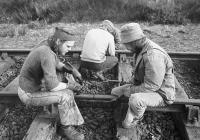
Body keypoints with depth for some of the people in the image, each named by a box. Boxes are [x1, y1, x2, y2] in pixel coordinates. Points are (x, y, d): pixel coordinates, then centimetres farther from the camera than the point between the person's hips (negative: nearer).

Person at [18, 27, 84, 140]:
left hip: (33, 87, 9)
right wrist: (69, 85, -14)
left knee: (68, 93, 3)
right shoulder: (47, 54, -32)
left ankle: (67, 128, 10)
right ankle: (66, 128, 6)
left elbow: (58, 65, 16)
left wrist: (73, 70, -2)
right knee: (65, 95, -16)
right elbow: (52, 86, -33)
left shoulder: (48, 49, -1)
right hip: (30, 94, -9)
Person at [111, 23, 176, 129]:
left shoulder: (153, 55, -31)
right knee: (115, 92, 5)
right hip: (144, 86, 9)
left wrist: (130, 91, -19)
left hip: (160, 94, -9)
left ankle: (136, 117, -4)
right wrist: (130, 85, 1)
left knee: (135, 99, -38)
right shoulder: (142, 49, 1)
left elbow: (151, 86, -30)